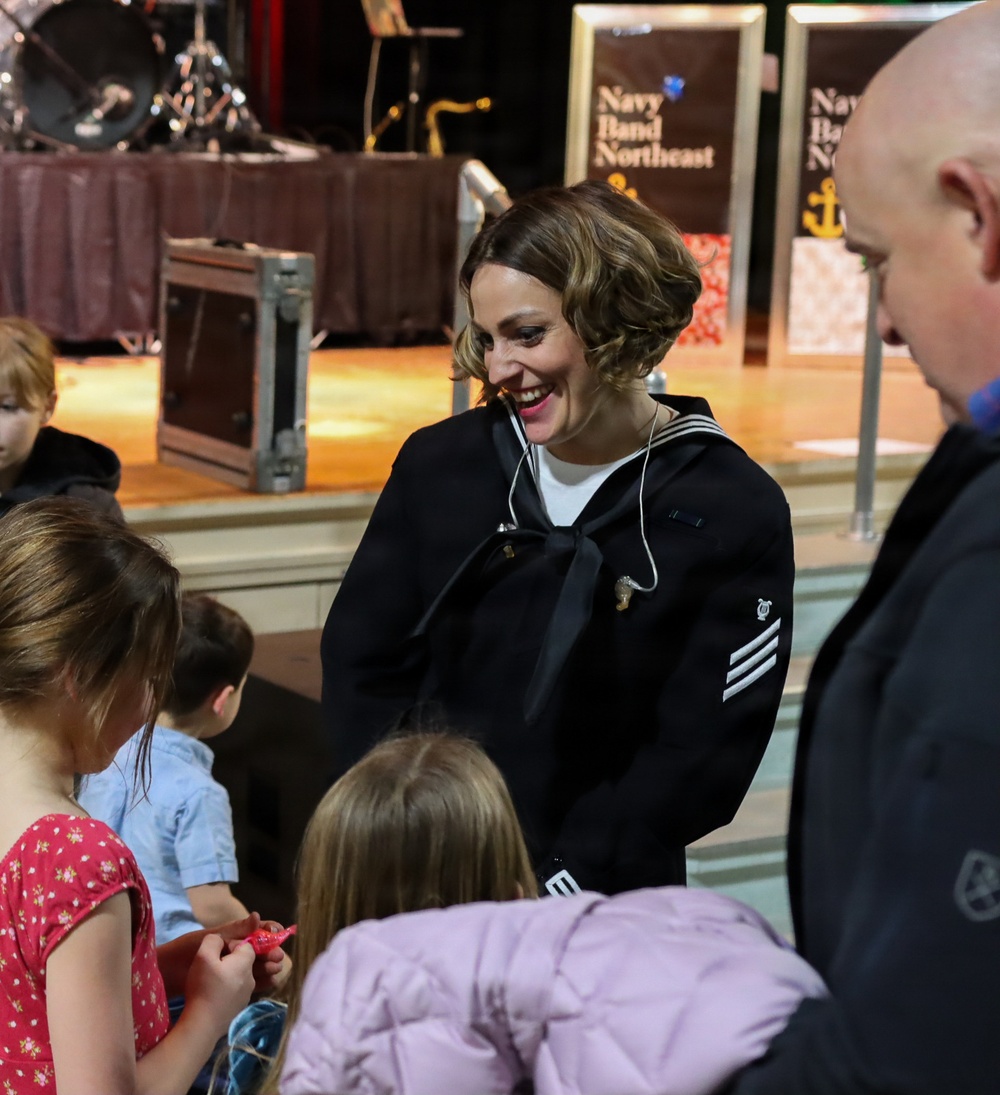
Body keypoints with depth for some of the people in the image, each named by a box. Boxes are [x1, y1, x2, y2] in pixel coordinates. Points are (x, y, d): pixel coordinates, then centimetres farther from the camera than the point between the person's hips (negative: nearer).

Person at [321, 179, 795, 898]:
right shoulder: (439, 465, 1)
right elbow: (361, 666, 3)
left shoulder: (734, 514, -8)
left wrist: (547, 892, -16)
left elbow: (703, 758, -10)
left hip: (600, 905, -2)